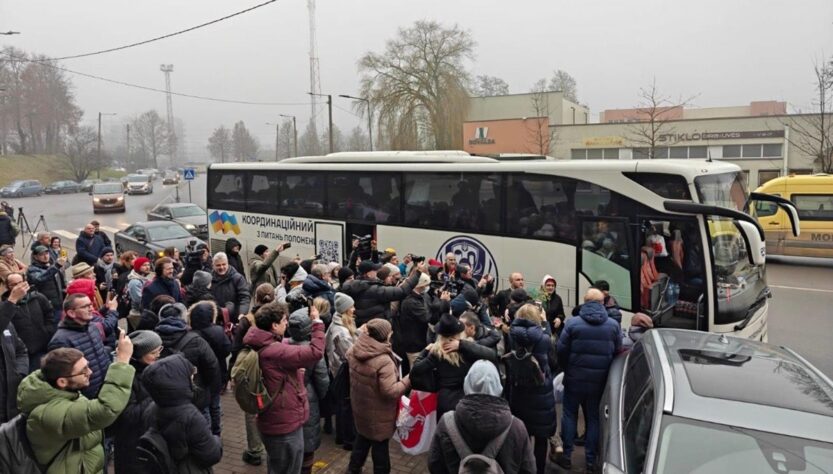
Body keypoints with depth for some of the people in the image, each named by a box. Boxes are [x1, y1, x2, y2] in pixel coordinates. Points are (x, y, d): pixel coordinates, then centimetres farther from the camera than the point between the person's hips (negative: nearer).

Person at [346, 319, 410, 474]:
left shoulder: (354, 351, -10)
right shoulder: (384, 361, -32)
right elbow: (390, 392, -30)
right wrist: (408, 380, -19)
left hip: (360, 406, 7)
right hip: (378, 413, -7)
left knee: (362, 437, 27)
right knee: (380, 444, 13)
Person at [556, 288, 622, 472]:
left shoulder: (572, 323, -12)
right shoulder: (613, 325, -5)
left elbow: (561, 351, -8)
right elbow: (617, 352, 3)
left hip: (575, 378, -2)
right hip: (599, 380, 2)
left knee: (570, 415, 13)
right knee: (594, 418, 14)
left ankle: (566, 456, 16)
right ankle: (591, 460, 19)